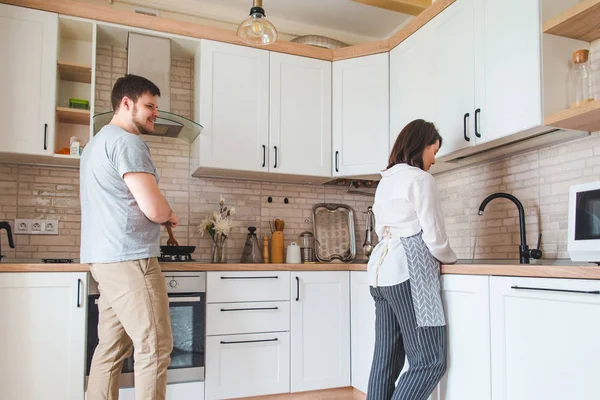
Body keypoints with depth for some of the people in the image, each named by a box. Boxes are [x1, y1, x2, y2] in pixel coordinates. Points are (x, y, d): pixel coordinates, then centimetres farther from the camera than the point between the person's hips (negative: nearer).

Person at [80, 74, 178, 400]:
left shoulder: (97, 142, 22)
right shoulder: (127, 142, -12)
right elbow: (153, 208, -20)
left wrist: (160, 215, 16)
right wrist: (170, 215, 2)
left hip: (105, 258, 10)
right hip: (130, 258, -10)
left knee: (111, 347, 11)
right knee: (154, 347, -5)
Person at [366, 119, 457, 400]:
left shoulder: (385, 181, 20)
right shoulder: (420, 179, -5)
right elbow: (433, 235, -9)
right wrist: (450, 258, 12)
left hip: (381, 270, 9)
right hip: (407, 272, -9)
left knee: (386, 359, 10)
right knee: (429, 361, -3)